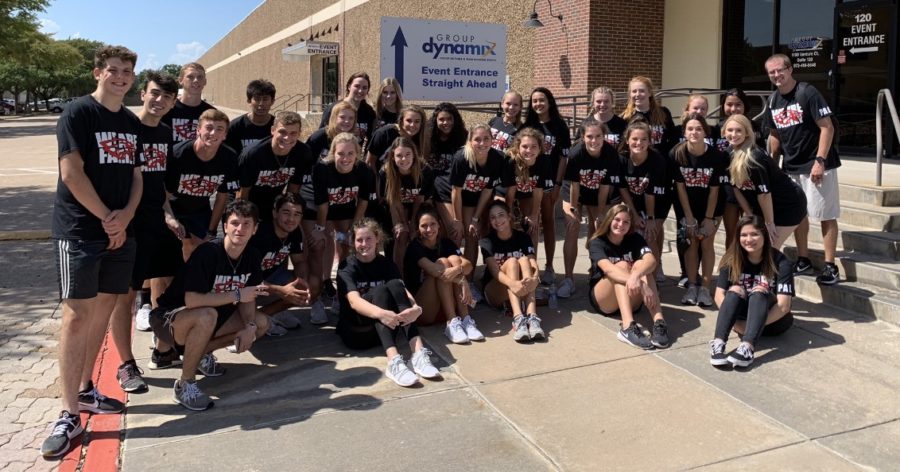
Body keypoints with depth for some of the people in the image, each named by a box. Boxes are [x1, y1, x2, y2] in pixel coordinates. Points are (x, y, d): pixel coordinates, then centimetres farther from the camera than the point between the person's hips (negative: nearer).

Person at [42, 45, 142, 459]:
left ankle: (85, 390, 25)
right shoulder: (78, 113, -6)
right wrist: (107, 218, -11)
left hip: (120, 231, 6)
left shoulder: (132, 123, 13)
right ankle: (69, 415, -3)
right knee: (77, 314, -8)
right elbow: (71, 172, -14)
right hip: (79, 230, -6)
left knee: (103, 309, 11)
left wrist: (125, 216, -5)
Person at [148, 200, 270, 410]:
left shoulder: (251, 257, -4)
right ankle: (185, 384, -18)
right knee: (207, 316, -39)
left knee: (261, 323, -4)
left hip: (210, 316, 7)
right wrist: (235, 295, -29)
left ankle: (200, 353, 9)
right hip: (168, 317, -7)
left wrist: (249, 326, -15)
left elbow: (248, 297, 3)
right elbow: (192, 300, -34)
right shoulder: (208, 252, -26)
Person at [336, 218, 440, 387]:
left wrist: (416, 308, -36)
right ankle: (393, 361, -49)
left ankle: (419, 352, -38)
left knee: (395, 285, -23)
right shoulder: (347, 267, -6)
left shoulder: (386, 264, 6)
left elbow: (403, 291, -12)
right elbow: (354, 301, -25)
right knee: (380, 290, -29)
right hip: (356, 331, -3)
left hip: (387, 327, 3)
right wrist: (381, 313, -45)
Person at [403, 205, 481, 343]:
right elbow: (435, 270, -26)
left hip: (445, 307, 5)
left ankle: (465, 320, -24)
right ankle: (451, 323, -30)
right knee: (442, 263, -21)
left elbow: (468, 265, -12)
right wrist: (462, 280, -29)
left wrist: (458, 269, -33)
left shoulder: (446, 243, 7)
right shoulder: (415, 247, -8)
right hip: (421, 310, -5)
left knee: (454, 259, -14)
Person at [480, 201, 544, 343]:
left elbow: (533, 266, -15)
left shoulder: (523, 238, -1)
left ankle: (532, 316, -44)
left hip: (521, 292, 2)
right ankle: (518, 319, -50)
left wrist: (535, 278, -40)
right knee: (511, 262, -28)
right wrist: (512, 283, -44)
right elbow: (494, 270, -23)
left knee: (524, 260, -25)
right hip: (494, 294, -2)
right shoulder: (487, 241, -7)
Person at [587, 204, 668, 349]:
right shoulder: (597, 243, -11)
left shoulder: (635, 239, -2)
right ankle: (628, 326, -51)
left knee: (640, 265, -25)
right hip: (603, 301, -2)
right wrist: (639, 283, -49)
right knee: (622, 266, -29)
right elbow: (608, 269, -33)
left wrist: (636, 276, -47)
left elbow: (651, 260, -25)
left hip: (632, 302, 3)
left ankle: (659, 322, -44)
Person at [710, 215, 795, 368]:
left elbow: (783, 306, -22)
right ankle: (718, 343, -46)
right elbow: (719, 295, -11)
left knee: (759, 293, -31)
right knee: (734, 291, -28)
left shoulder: (780, 262, -15)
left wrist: (750, 326, -31)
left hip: (773, 320, -2)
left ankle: (747, 347, -51)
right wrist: (734, 322, -27)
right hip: (744, 316, 2)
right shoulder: (732, 260, -7)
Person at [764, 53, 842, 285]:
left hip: (817, 164, -7)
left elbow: (827, 127, -15)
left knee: (826, 215, -1)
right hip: (790, 166, 7)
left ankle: (830, 266, 4)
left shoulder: (808, 93, -13)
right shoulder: (773, 100, 7)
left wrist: (820, 161, -21)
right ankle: (803, 260, 26)